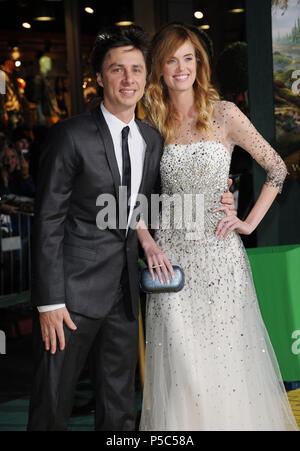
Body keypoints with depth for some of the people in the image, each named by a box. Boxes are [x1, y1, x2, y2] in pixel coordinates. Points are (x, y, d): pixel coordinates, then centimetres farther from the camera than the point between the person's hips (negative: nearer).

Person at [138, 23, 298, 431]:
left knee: (227, 353, 3)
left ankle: (232, 419, 18)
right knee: (181, 359, 0)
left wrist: (250, 222, -2)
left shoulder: (223, 114, 0)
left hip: (219, 250, -1)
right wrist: (147, 241, -1)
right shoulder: (151, 125, 7)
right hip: (171, 253, 2)